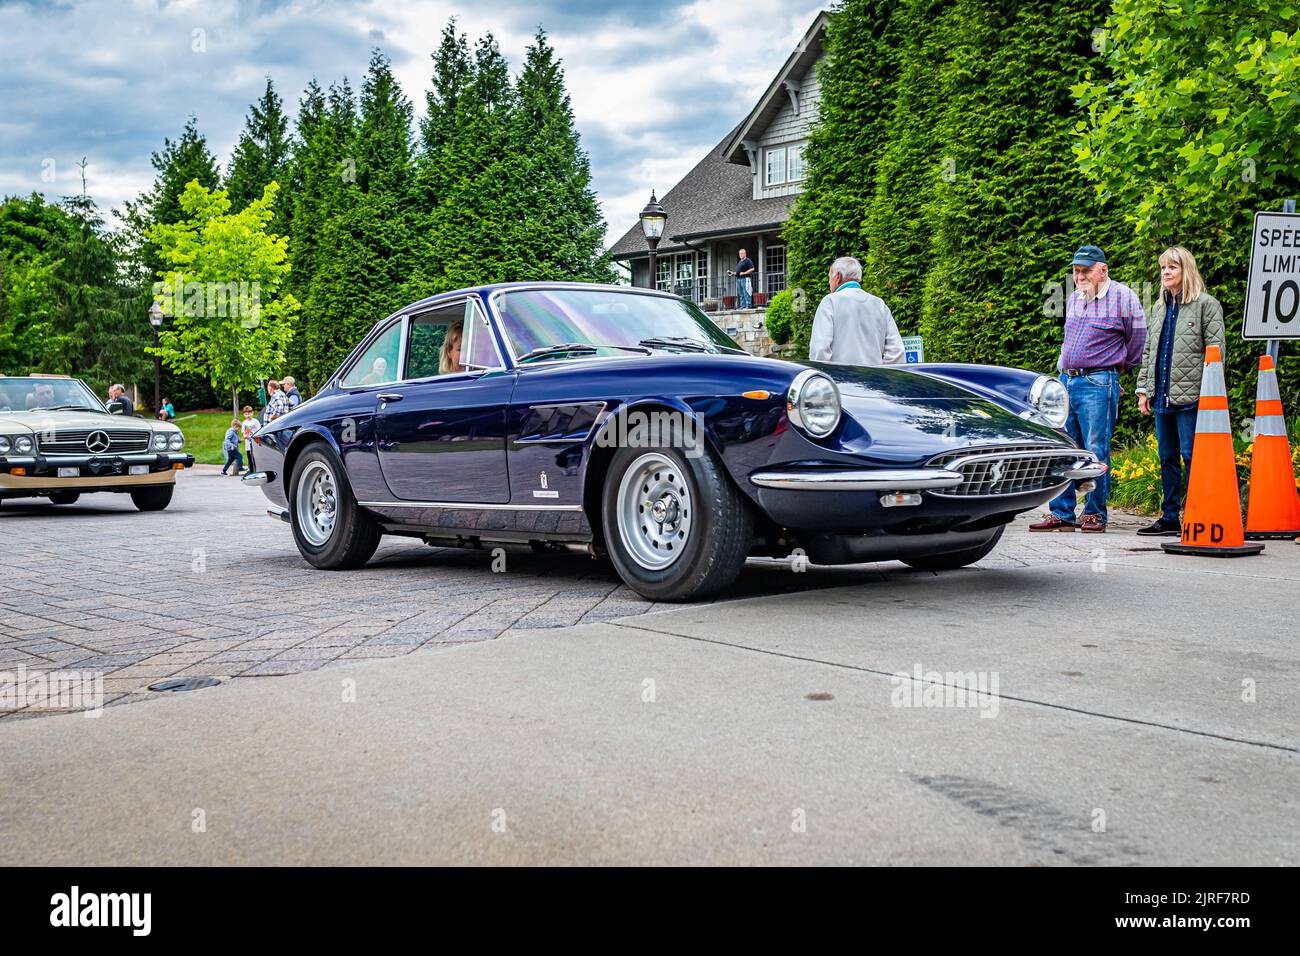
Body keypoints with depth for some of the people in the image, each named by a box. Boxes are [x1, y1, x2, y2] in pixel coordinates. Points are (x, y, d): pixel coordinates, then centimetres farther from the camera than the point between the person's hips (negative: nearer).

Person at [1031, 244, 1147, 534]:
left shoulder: (1123, 297, -3)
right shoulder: (1074, 298, 16)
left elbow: (1138, 339, 4)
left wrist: (1120, 367, 14)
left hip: (1098, 383, -6)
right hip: (1066, 382, 7)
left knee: (1096, 452, -4)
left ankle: (1095, 515, 5)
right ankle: (1061, 514, 11)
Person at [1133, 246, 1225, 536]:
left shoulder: (1206, 304, -3)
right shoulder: (1160, 307, 18)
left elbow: (1216, 349, -7)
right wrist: (1143, 389, 14)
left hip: (1190, 395, -7)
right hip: (1162, 396, 7)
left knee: (1191, 456, -7)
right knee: (1167, 457, 11)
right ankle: (1169, 518, 18)